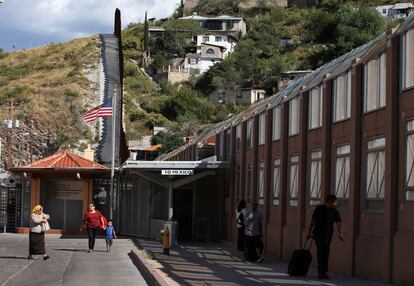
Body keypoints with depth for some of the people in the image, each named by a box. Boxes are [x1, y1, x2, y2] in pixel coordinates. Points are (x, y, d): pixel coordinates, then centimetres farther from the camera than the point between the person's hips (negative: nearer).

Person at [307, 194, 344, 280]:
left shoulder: (335, 212, 1)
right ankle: (321, 272, -10)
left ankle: (324, 272, 16)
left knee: (326, 252, 6)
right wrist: (310, 232, 4)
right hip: (318, 234, -2)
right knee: (320, 250, -10)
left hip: (328, 235, 2)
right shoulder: (319, 209, -1)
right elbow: (313, 221, 5)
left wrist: (340, 233, -27)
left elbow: (338, 223, -11)